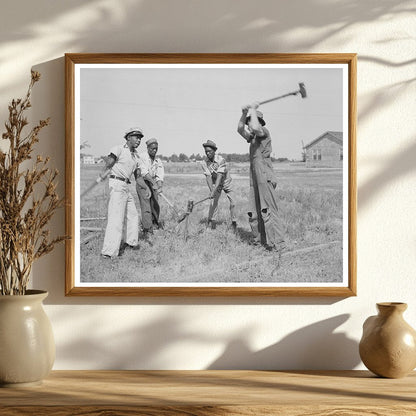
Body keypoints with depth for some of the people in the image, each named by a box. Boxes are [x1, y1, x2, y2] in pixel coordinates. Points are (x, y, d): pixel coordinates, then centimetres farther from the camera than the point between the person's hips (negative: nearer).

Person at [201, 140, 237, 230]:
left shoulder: (221, 160, -31)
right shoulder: (204, 163, -19)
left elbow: (219, 176, -38)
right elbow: (208, 177, -23)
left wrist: (214, 191, -46)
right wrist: (211, 190, -38)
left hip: (226, 182, -2)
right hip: (215, 183, 2)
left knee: (232, 202, -5)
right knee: (214, 201, -13)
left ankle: (234, 222, 9)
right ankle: (211, 221, -8)